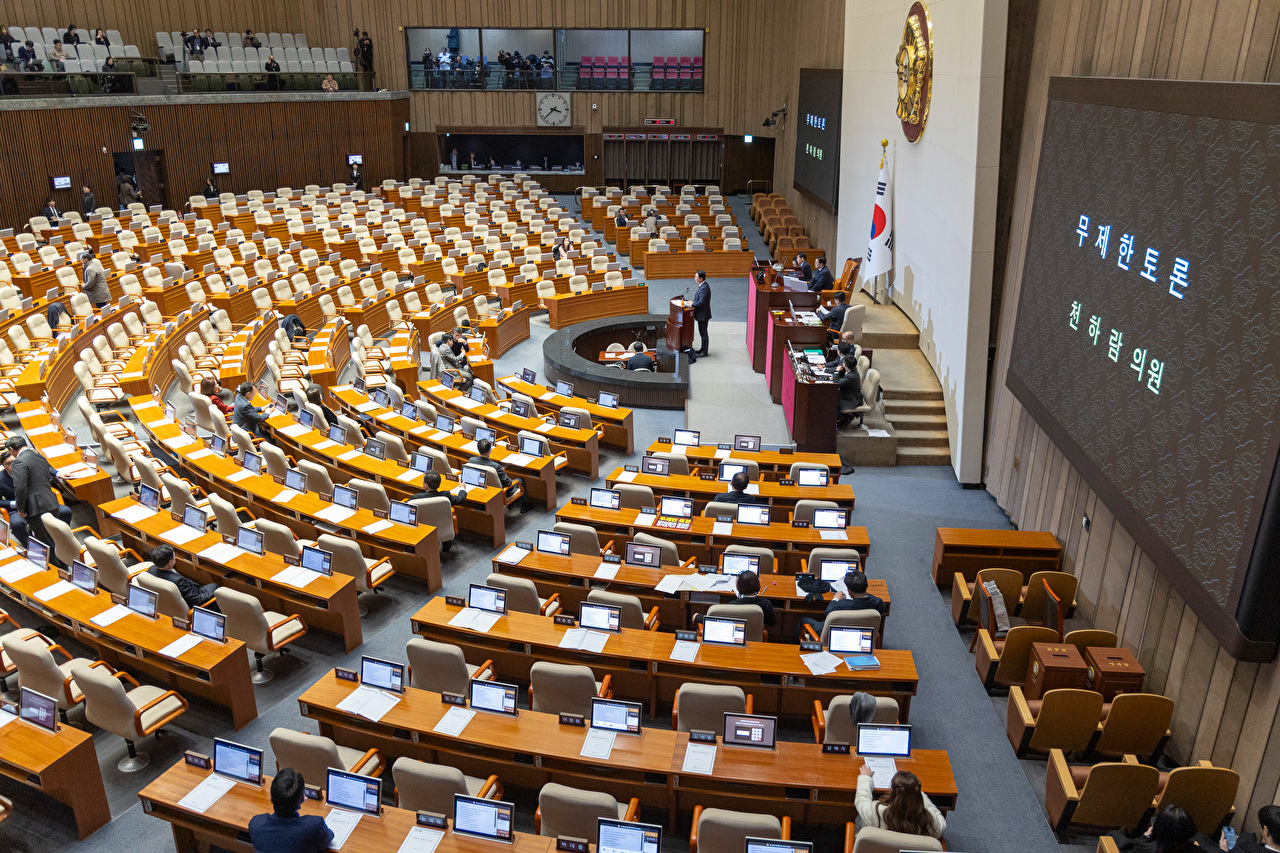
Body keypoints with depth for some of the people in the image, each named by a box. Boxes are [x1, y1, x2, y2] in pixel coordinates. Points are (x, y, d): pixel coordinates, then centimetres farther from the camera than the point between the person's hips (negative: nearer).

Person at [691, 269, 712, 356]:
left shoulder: (704, 288, -24)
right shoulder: (702, 286, 9)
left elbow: (702, 302, -29)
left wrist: (692, 304, -17)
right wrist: (693, 302, 6)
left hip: (703, 314, -10)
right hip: (701, 314, 10)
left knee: (703, 333, 0)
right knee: (702, 332, 19)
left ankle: (705, 352, 9)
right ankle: (703, 349, 30)